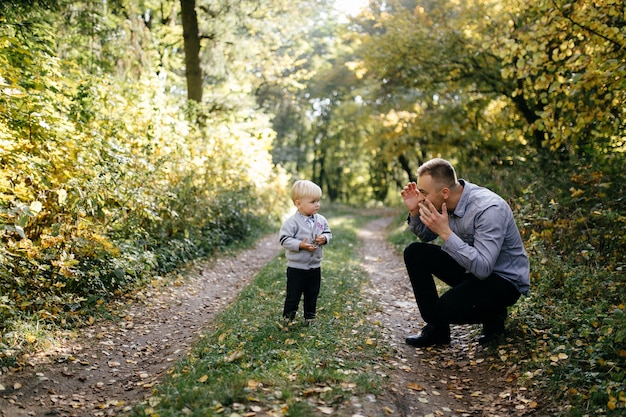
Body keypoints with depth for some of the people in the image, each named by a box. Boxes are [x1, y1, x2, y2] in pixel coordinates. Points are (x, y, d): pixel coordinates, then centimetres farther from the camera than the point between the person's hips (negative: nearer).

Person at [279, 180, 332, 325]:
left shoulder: (321, 220, -1)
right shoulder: (292, 221, -18)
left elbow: (328, 233, 10)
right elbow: (284, 239, -19)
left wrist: (324, 238, -12)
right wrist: (300, 245, -29)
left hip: (315, 266, 5)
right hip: (296, 267, -5)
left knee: (312, 294, 17)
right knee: (293, 295, 7)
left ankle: (310, 317, 33)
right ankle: (288, 317, 24)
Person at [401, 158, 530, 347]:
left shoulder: (489, 209, -31)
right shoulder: (446, 201, -8)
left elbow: (483, 268, -37)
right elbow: (426, 235, 10)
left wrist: (445, 233, -38)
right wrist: (414, 211, -10)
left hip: (505, 280, -8)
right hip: (472, 267, 8)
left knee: (445, 309, -28)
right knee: (414, 253, -4)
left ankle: (492, 315, 4)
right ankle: (436, 327, 4)